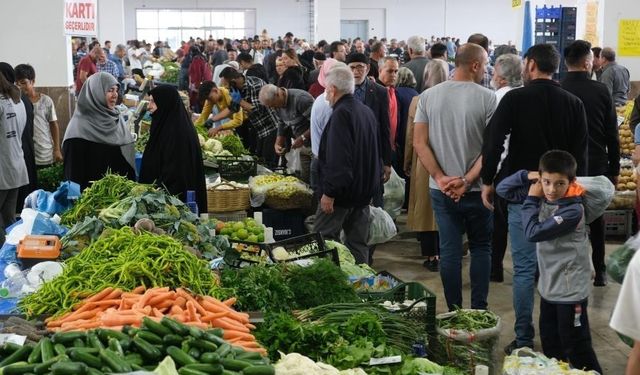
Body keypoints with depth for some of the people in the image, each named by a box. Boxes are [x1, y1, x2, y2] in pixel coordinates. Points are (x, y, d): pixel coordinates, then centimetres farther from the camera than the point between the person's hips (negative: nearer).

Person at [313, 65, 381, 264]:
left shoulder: (341, 114, -17)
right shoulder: (367, 111, 12)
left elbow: (337, 159, -24)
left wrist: (329, 192, -22)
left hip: (343, 191, -9)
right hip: (364, 190, 9)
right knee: (358, 243, 12)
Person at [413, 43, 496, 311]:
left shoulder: (428, 96, 0)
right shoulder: (487, 99, -9)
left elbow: (419, 142, -4)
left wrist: (441, 178, -7)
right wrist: (467, 181, -13)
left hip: (441, 189, 2)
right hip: (477, 189, -2)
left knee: (449, 250, 9)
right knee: (480, 248, 14)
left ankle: (454, 311, 15)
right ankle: (479, 310, 16)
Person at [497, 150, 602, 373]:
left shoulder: (573, 210, -22)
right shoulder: (541, 196, -1)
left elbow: (533, 233, -24)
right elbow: (503, 189, 8)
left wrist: (531, 200, -13)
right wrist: (527, 176, -8)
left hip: (570, 289, -7)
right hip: (549, 285, 8)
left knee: (575, 346, -1)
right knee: (549, 344, 18)